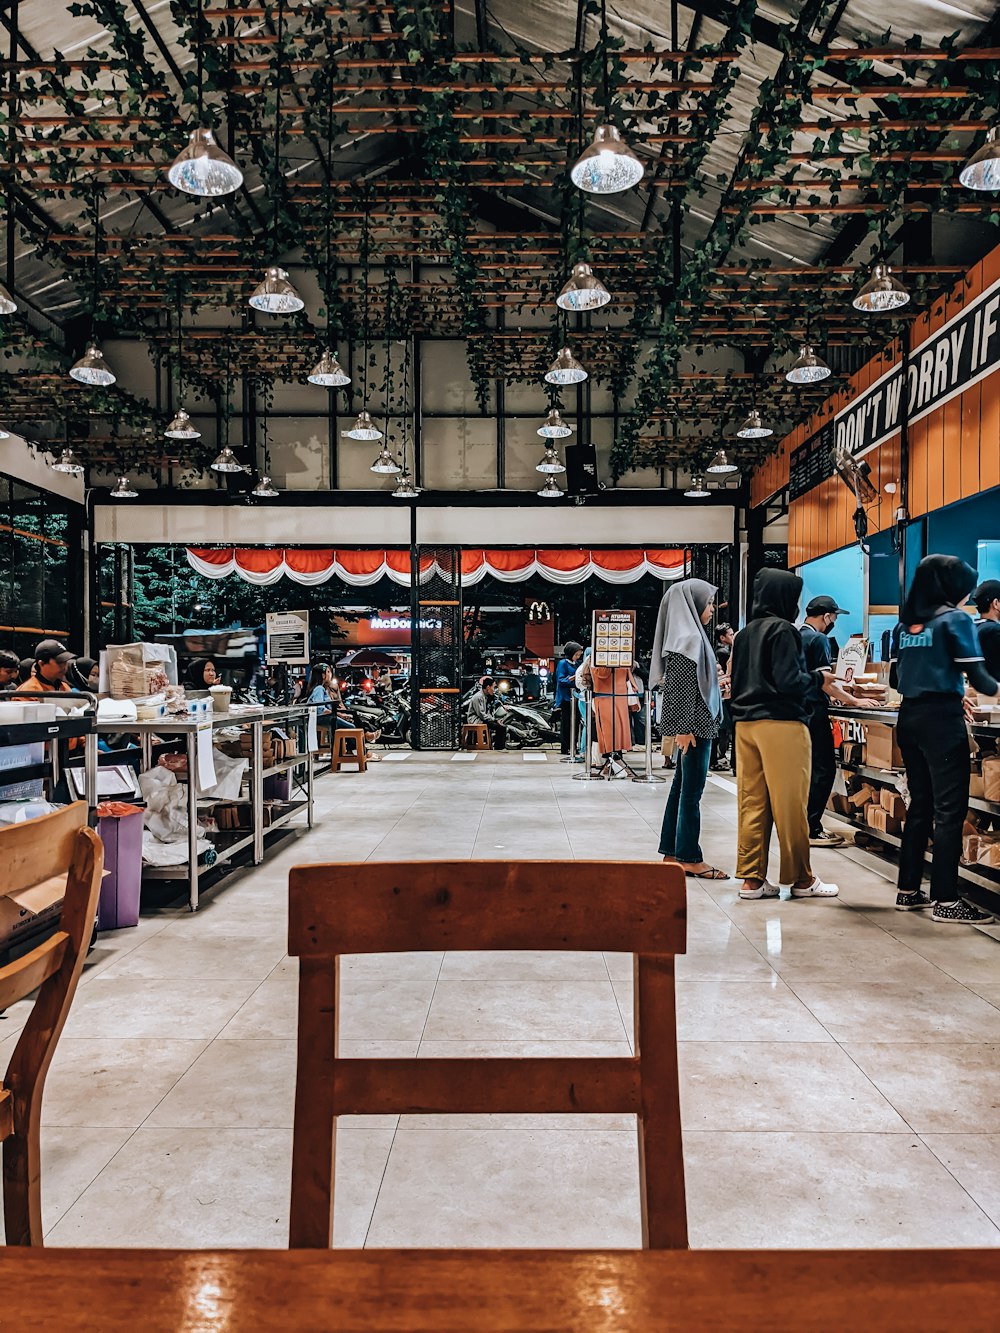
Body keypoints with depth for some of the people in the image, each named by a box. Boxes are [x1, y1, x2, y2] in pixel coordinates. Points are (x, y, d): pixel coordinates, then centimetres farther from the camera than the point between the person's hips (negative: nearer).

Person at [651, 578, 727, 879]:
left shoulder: (690, 635, 15)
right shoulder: (687, 638, -15)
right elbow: (680, 685, -20)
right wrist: (684, 728, -22)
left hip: (697, 723, 10)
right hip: (694, 724, -10)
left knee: (682, 787, 13)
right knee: (691, 791, -3)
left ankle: (672, 852, 20)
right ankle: (690, 858, 5)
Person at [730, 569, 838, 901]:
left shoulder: (744, 633, 14)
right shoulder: (782, 630, -9)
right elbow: (789, 680, -15)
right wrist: (815, 678, 2)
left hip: (746, 723, 8)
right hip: (781, 724, -7)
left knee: (752, 802, 8)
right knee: (789, 804, 1)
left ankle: (752, 878, 11)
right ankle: (801, 879, 11)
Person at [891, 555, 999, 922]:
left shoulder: (904, 624, 12)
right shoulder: (955, 619, -7)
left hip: (909, 718, 7)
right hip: (942, 720, -7)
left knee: (920, 805, 14)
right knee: (950, 809, -2)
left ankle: (908, 890, 18)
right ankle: (945, 900, 0)